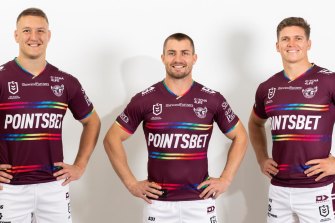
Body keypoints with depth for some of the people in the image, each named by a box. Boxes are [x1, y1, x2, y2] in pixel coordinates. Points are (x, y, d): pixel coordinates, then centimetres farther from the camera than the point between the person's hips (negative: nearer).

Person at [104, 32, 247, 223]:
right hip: (157, 202, 0)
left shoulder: (212, 99, 0)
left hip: (200, 201, 0)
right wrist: (131, 183, -2)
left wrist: (225, 180, 2)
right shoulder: (145, 100, -2)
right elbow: (112, 138, 3)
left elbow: (240, 137, 10)